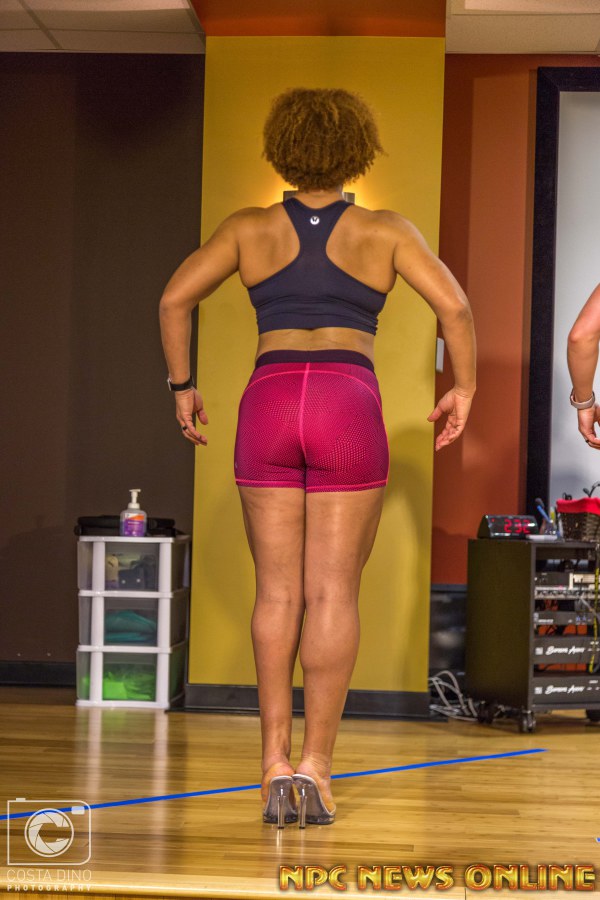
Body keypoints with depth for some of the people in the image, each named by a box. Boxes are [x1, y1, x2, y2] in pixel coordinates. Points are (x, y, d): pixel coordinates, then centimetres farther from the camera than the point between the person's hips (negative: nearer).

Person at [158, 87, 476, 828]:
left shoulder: (251, 227, 9)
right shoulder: (383, 230, 6)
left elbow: (174, 298, 2)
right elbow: (454, 305, -4)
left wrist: (181, 387, 13)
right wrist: (464, 388, 9)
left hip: (267, 411, 1)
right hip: (349, 413, -1)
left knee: (278, 591, 6)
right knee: (333, 594, 1)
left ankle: (275, 766, -4)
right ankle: (315, 768, -5)